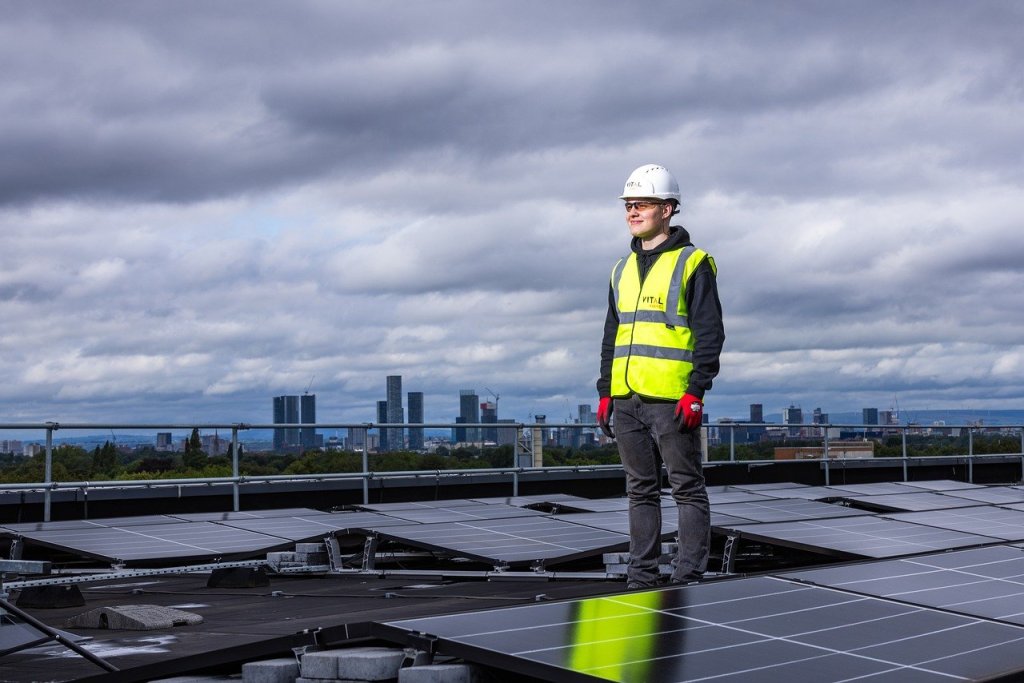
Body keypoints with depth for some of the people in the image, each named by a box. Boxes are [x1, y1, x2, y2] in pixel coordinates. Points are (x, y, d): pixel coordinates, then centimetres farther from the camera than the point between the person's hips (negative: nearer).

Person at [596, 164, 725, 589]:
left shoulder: (692, 264, -2)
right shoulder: (623, 270, 18)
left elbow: (710, 333, -7)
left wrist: (696, 391, -15)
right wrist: (604, 392, 14)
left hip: (671, 399, -6)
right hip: (627, 399, 7)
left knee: (686, 487, 0)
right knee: (640, 490, 10)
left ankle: (689, 577, 4)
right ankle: (641, 577, 15)